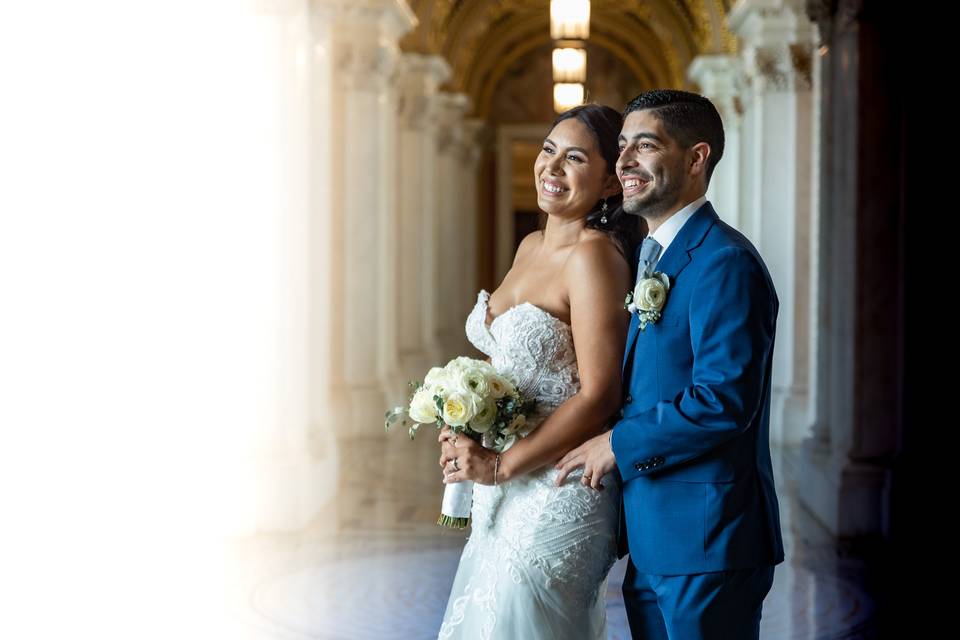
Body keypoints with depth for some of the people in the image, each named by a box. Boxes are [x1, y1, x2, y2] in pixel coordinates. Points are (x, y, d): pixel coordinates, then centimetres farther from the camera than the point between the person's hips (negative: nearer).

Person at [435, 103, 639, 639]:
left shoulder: (594, 258, -17)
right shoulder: (531, 247, 9)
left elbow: (598, 398, -20)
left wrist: (499, 466, -17)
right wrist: (470, 445, 2)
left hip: (557, 496, -8)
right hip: (501, 496, 8)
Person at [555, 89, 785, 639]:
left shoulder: (724, 261, -15)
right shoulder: (647, 256, 15)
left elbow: (724, 399, -24)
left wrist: (619, 444, -14)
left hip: (705, 538, -9)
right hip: (650, 541, 9)